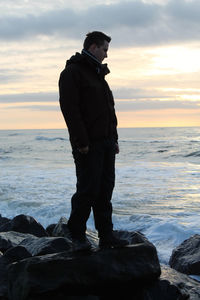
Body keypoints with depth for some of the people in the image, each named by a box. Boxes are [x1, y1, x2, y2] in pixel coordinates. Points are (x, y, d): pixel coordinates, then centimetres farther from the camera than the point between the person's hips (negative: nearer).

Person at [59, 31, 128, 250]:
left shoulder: (98, 74, 22)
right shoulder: (72, 72, -7)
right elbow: (70, 109, -16)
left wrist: (114, 138, 18)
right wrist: (81, 142, -20)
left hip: (105, 142, 8)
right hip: (88, 145, -8)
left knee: (105, 190, 8)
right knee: (88, 189, -6)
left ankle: (106, 236, 13)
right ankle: (77, 233, 9)